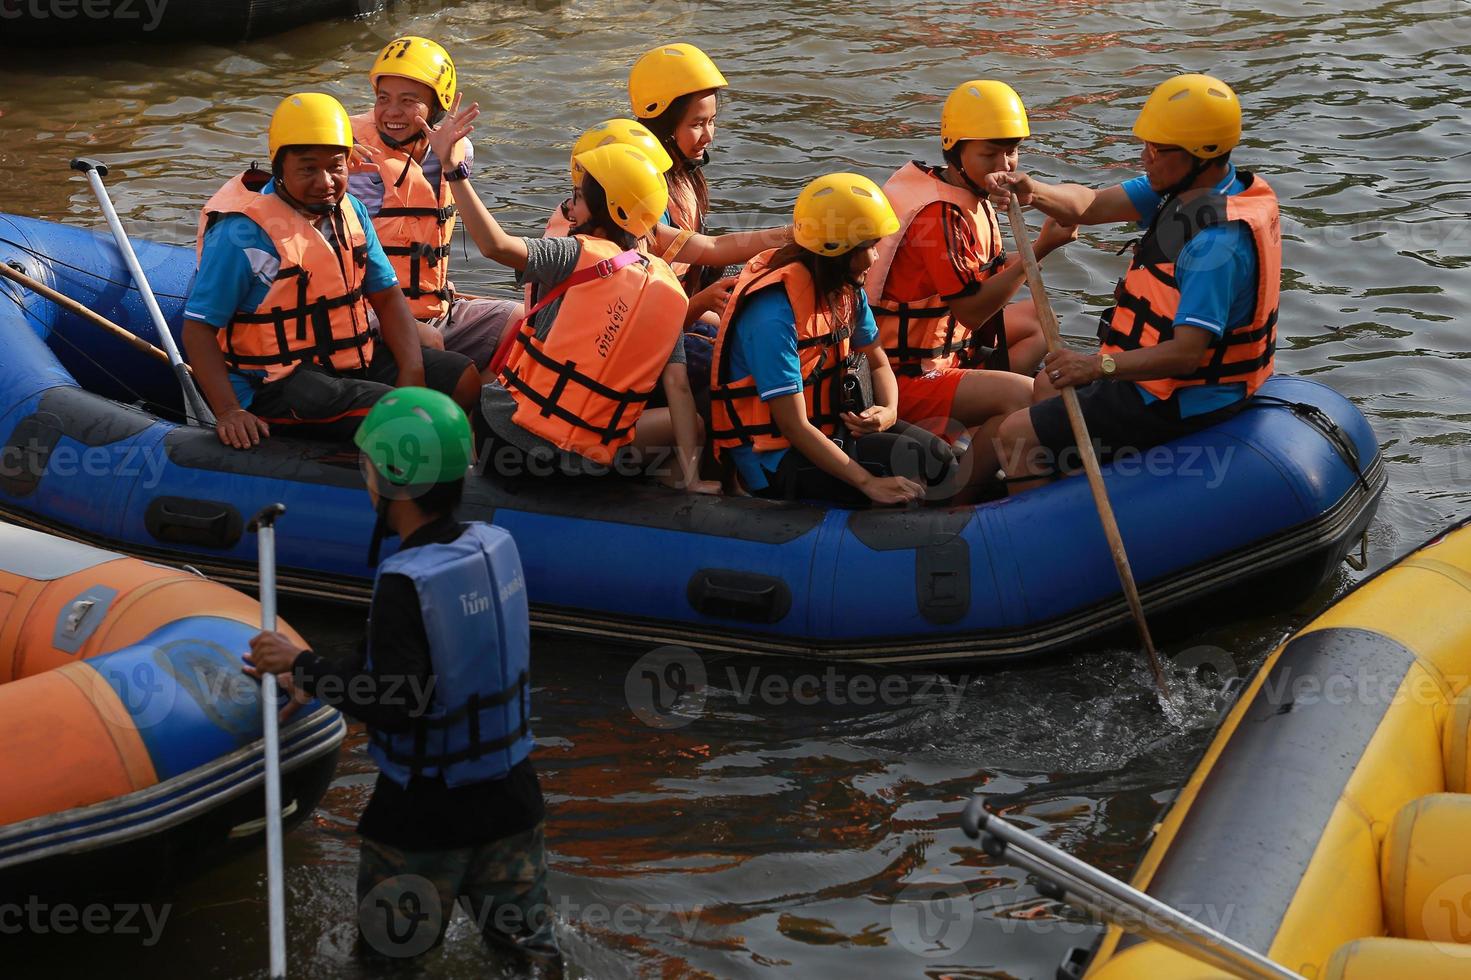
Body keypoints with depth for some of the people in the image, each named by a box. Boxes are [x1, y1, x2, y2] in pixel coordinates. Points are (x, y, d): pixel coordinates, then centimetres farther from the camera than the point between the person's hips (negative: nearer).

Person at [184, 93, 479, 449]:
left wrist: (412, 372, -9)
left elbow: (387, 297, 7)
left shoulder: (349, 210, 4)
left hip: (354, 360, 8)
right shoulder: (244, 233, -18)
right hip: (278, 386, -8)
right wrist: (228, 411, -27)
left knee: (464, 378, 1)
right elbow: (198, 329, -16)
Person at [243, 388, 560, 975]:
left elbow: (395, 703, -26)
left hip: (424, 814, -6)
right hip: (509, 793, 6)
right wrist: (318, 683, 12)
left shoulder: (407, 581, -24)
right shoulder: (494, 546, -1)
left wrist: (301, 664, -15)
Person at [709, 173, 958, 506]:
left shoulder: (846, 290, 1)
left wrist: (889, 411, -11)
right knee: (910, 461, -20)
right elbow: (794, 426, -26)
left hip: (829, 427, 8)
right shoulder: (774, 314, -26)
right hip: (775, 461, -8)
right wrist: (868, 483, -30)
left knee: (936, 453, -8)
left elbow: (878, 364, 13)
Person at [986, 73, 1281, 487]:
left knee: (1015, 435, -7)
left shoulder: (1217, 242, -32)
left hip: (1177, 404, -11)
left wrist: (1100, 366, -41)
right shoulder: (1188, 186, -2)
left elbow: (1185, 355, -35)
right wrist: (1031, 191, -23)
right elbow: (1090, 206, -4)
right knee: (1048, 385, 30)